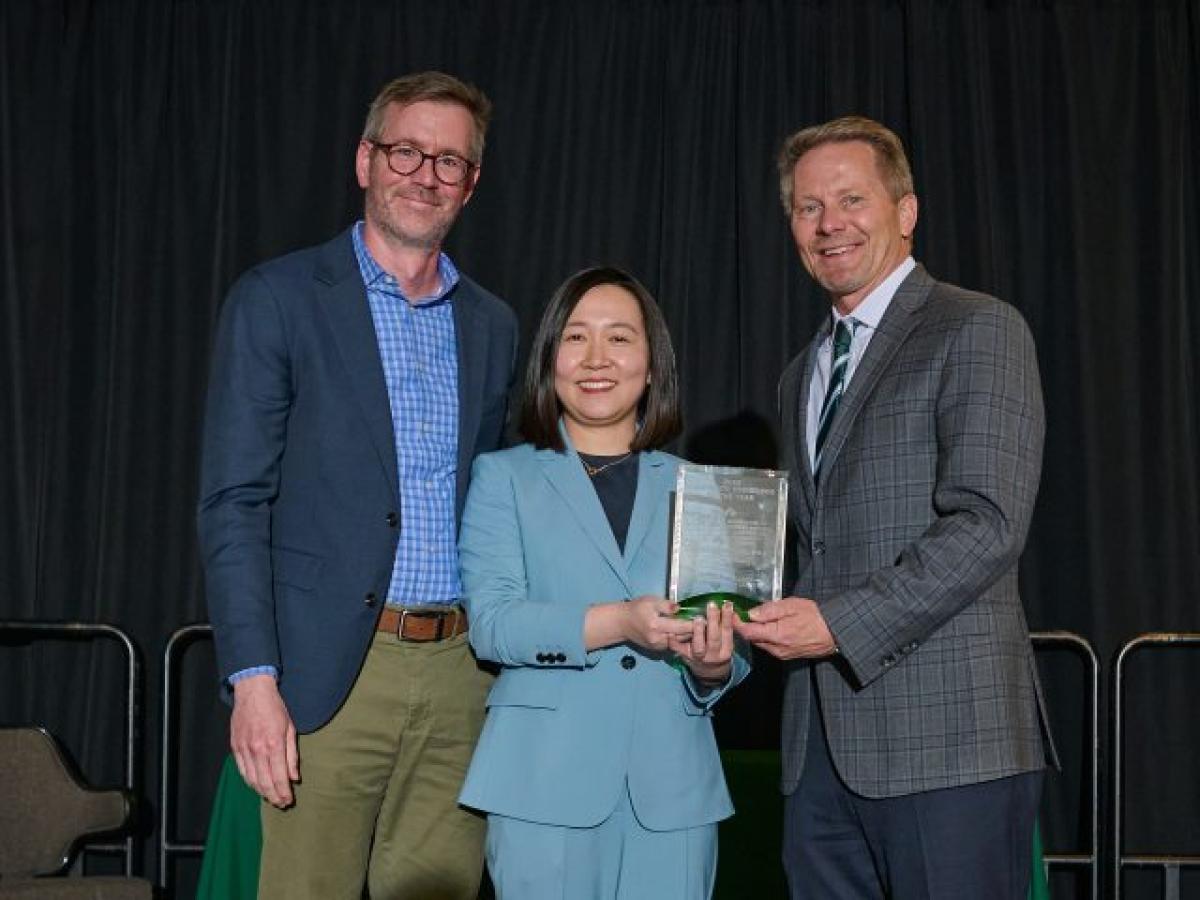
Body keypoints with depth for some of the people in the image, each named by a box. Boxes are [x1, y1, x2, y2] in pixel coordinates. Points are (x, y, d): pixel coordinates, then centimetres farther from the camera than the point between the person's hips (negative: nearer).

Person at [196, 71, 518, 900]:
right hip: (330, 669, -4)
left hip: (461, 674, 4)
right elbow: (234, 504, -6)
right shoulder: (277, 301, -1)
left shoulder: (491, 326, 14)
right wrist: (253, 678, -14)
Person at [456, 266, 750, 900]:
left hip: (671, 786, 2)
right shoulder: (503, 477, 7)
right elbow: (491, 622, -6)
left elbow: (729, 644, 10)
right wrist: (616, 623, -20)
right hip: (547, 782, -2)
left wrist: (714, 666, -14)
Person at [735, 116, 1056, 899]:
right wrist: (789, 620, 5)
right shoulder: (803, 377, 23)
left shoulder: (977, 331, -3)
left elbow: (988, 525, -13)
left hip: (946, 731, -7)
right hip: (824, 743, 7)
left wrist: (842, 624, -17)